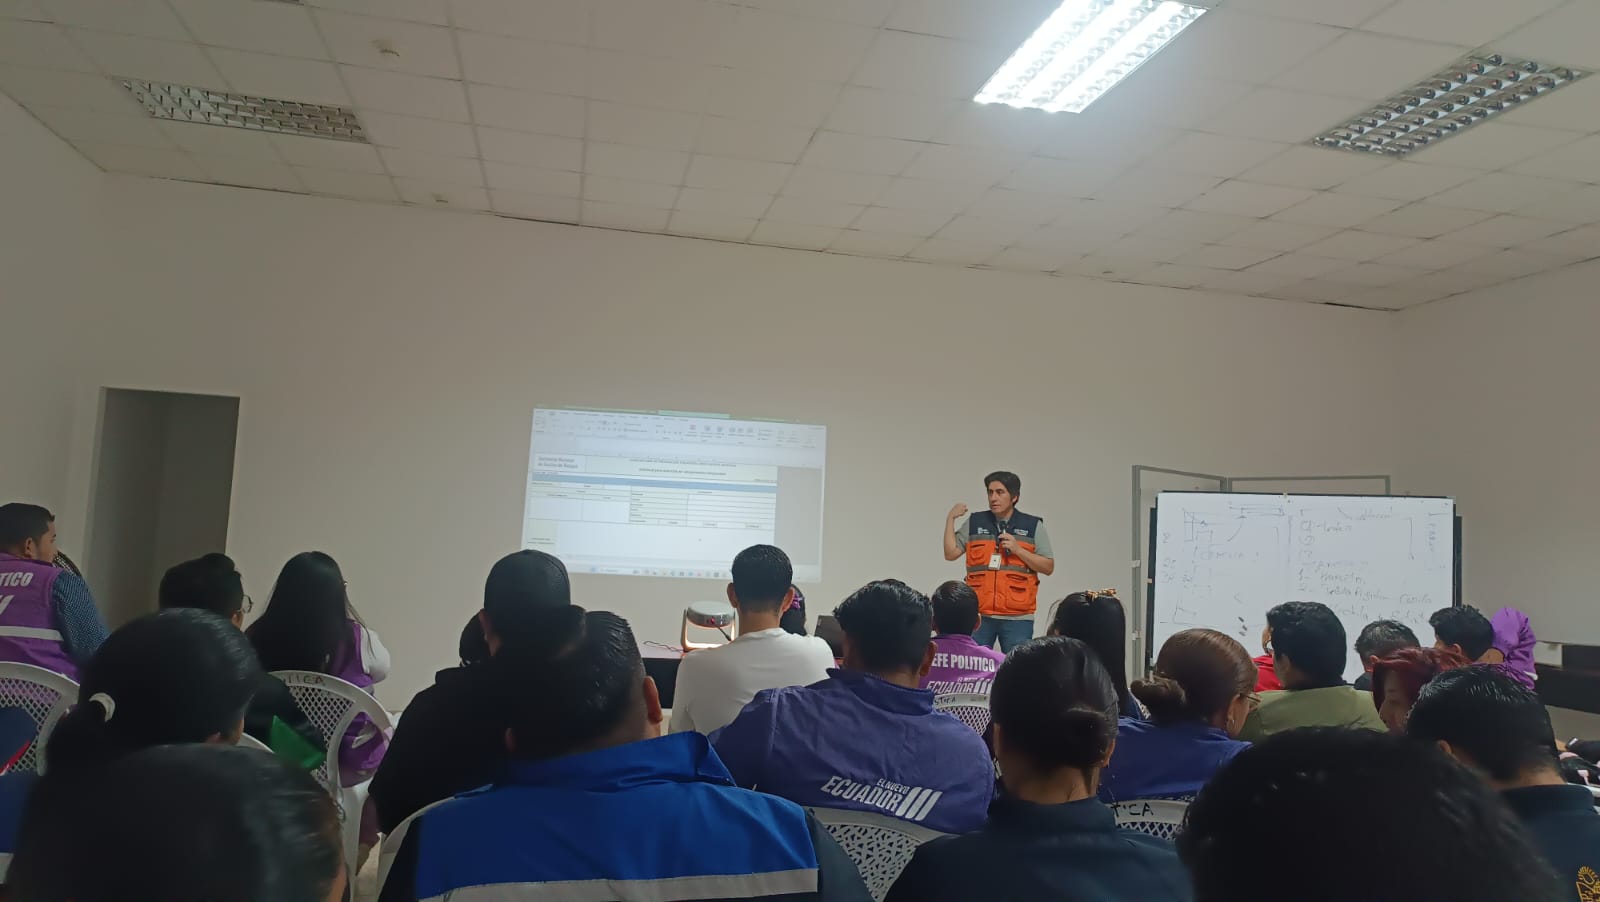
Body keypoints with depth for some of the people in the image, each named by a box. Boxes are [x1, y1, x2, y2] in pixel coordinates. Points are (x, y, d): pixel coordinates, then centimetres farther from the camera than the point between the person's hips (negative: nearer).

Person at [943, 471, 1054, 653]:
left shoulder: (1033, 526, 5)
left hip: (1017, 618, -1)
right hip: (978, 615, 1)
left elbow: (1048, 567, 2)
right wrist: (950, 519, 0)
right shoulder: (974, 523, 10)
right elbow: (950, 553, 6)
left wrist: (1018, 549, -9)